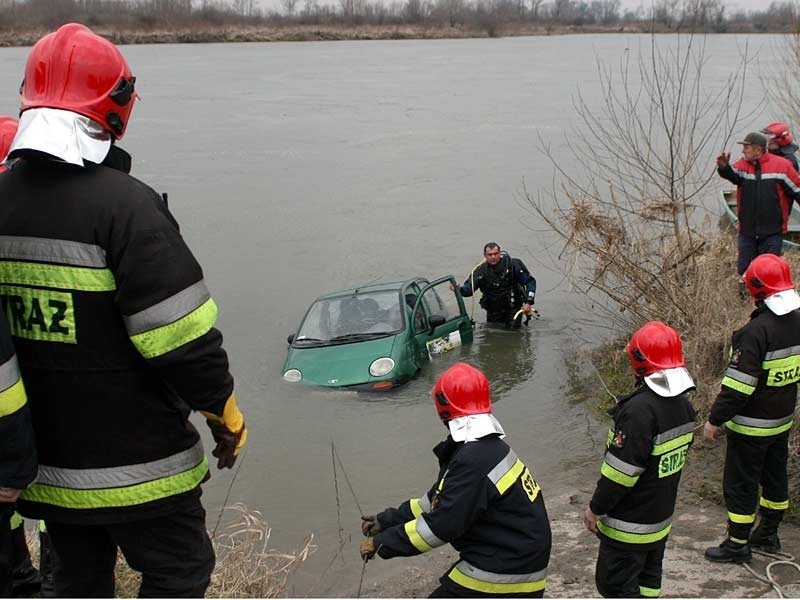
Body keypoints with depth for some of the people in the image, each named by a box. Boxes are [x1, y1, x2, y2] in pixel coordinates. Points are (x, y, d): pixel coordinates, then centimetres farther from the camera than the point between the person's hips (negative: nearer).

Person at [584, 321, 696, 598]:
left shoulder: (640, 409, -29)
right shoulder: (683, 404, -1)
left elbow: (619, 471, -26)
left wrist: (595, 509, -13)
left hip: (629, 524, -9)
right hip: (661, 517, 9)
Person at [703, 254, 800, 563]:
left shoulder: (756, 331, -26)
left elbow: (738, 384, -24)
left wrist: (715, 419, -15)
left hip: (751, 426, -8)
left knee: (740, 483, 5)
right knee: (775, 476, 21)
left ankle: (737, 544, 14)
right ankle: (768, 534, 36)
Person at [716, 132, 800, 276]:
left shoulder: (782, 165, -7)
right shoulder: (742, 165, 2)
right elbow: (732, 175, -20)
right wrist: (724, 168, -41)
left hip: (772, 232, -3)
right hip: (747, 231, 3)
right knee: (743, 270, 8)